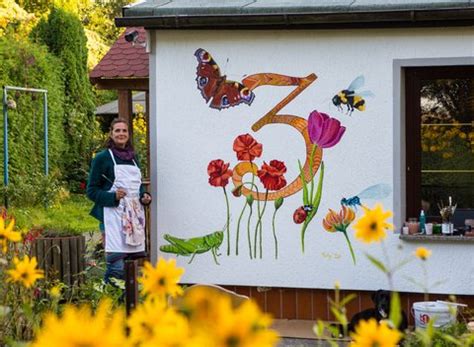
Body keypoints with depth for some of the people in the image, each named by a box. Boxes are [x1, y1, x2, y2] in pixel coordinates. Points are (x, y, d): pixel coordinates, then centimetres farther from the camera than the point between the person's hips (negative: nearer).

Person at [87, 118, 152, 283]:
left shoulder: (133, 158, 17)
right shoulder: (103, 158, -2)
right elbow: (92, 190, -3)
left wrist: (144, 196, 7)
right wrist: (113, 196, -18)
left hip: (134, 216, 6)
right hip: (113, 216, -6)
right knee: (116, 267, -14)